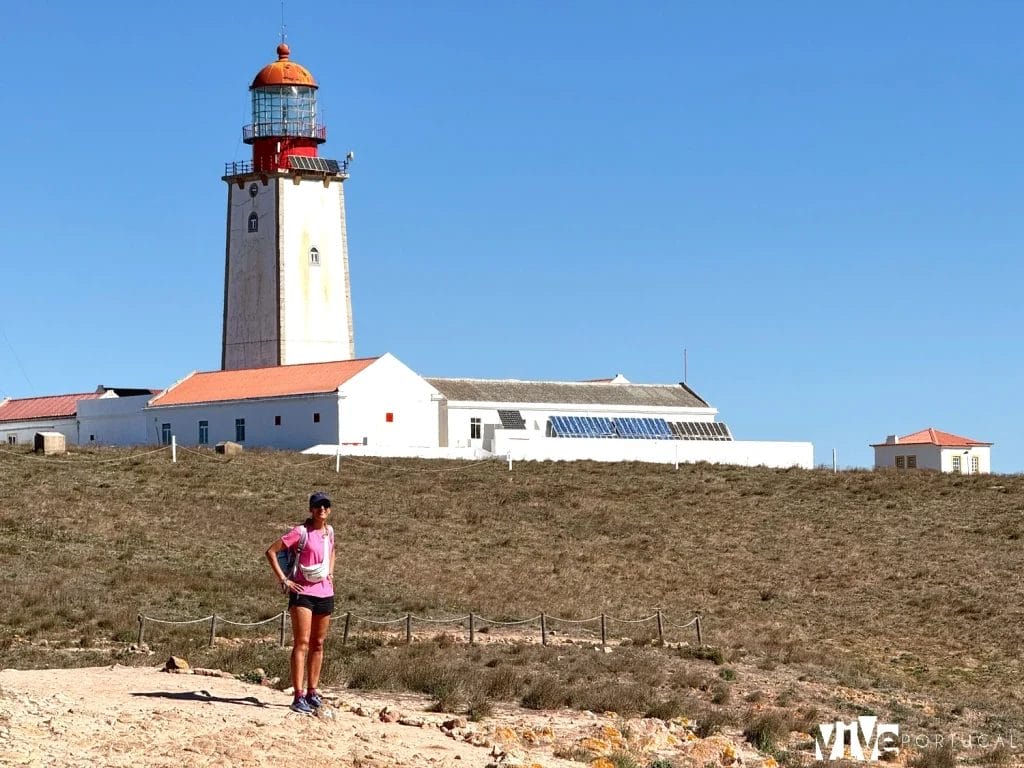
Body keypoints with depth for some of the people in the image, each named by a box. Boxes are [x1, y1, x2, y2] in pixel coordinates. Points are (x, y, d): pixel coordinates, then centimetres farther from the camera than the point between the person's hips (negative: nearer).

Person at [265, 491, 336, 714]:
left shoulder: (329, 531, 10)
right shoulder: (301, 532, -10)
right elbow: (271, 551, -11)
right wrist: (283, 580, -13)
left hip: (325, 593, 7)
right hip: (303, 593, -7)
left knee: (318, 644, 11)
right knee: (302, 643, -10)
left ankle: (312, 691, 20)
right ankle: (299, 696, -13)